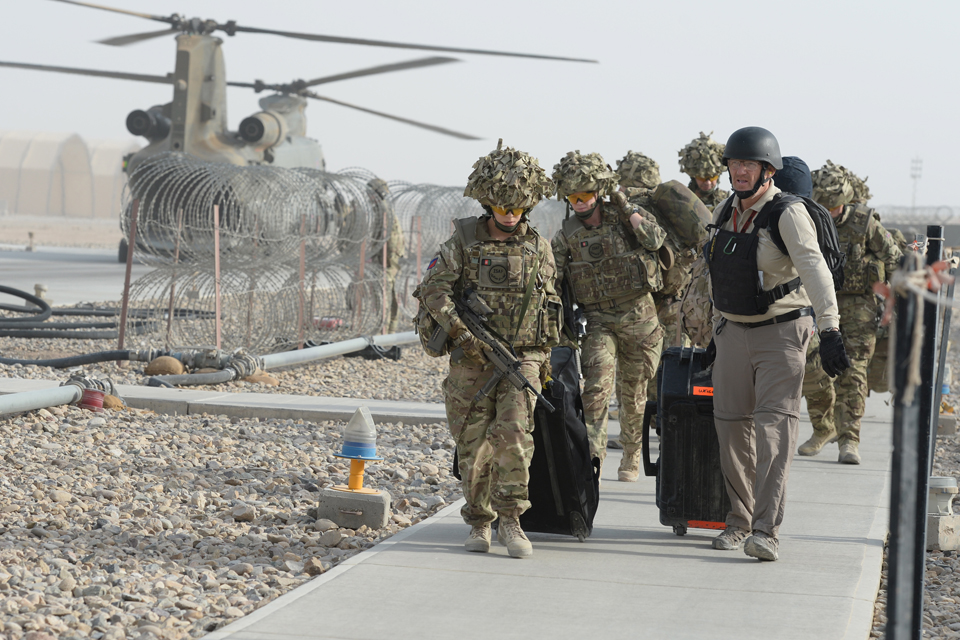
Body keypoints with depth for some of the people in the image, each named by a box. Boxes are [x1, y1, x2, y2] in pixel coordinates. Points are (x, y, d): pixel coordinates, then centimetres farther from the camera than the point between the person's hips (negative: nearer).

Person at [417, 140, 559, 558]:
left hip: (523, 356, 1)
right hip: (472, 358, 0)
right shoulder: (464, 240, 0)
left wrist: (546, 357, 13)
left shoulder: (538, 247, 8)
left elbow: (550, 301, 17)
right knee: (473, 443, 1)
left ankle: (510, 520, -7)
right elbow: (433, 289, -5)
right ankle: (479, 523, 14)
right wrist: (460, 332, -17)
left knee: (514, 433, -16)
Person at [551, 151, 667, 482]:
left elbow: (655, 239, -22)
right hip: (597, 321, 0)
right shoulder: (567, 236, 0)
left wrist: (621, 203, -19)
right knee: (597, 383, -23)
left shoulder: (625, 215, -3)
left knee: (633, 393, 10)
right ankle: (592, 452, -27)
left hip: (639, 318, 0)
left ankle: (631, 456, 29)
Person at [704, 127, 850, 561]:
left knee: (774, 426, -14)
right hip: (734, 331, 6)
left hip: (781, 333, -6)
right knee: (732, 427, 8)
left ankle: (766, 530, -21)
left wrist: (830, 331, -36)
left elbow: (815, 271, -26)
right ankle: (739, 521, 22)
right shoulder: (724, 213, 6)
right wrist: (717, 333, 21)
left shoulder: (788, 214, -15)